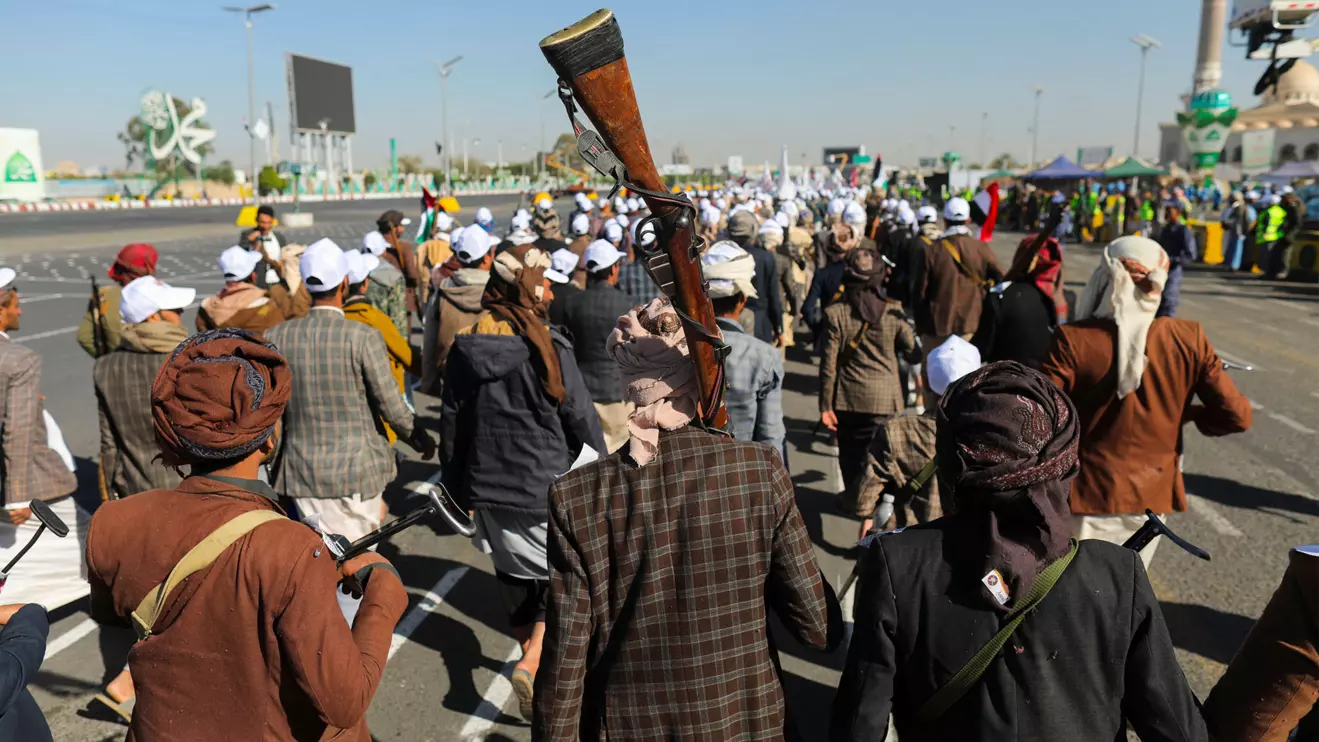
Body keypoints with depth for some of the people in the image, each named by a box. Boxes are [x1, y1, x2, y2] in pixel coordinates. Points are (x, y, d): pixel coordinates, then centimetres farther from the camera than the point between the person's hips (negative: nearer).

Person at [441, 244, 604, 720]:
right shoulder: (548, 349, -16)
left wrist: (461, 487, 16)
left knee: (515, 579, 20)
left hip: (489, 488, 5)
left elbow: (451, 426, 6)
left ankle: (533, 660, 37)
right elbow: (582, 421, -11)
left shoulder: (465, 347, 0)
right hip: (545, 490, -5)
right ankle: (533, 664, -6)